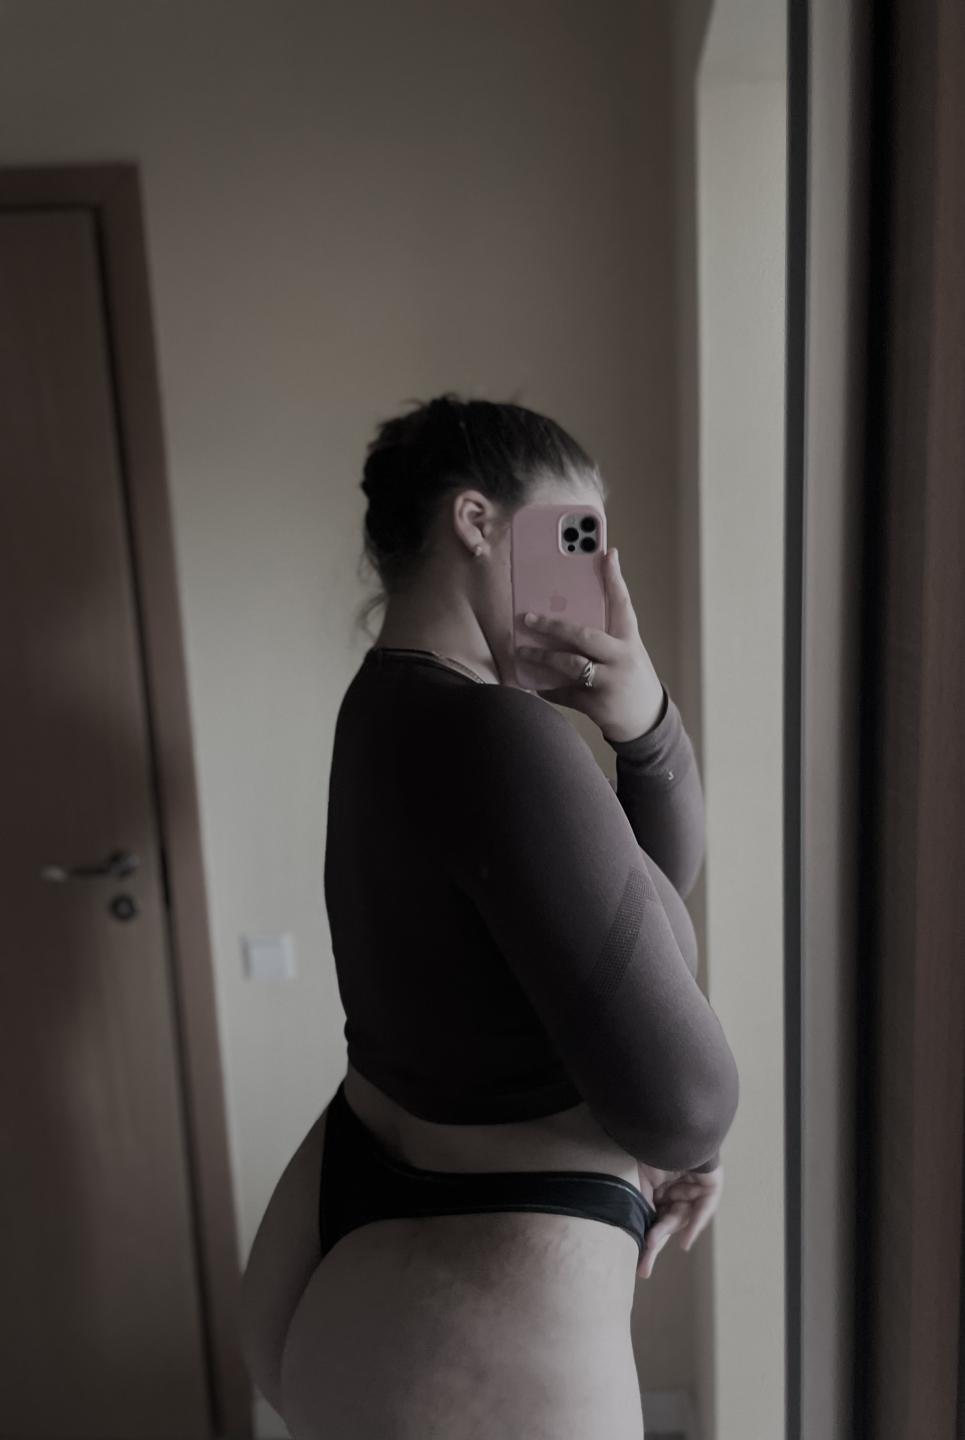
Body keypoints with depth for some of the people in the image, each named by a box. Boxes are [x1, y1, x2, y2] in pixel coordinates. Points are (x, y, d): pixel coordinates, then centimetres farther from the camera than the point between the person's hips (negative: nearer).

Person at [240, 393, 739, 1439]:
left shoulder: (400, 703, 1)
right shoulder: (496, 738, -29)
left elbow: (661, 869, 4)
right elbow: (677, 1096, -26)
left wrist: (644, 719, -15)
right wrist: (685, 1144, -3)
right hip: (473, 1343, -8)